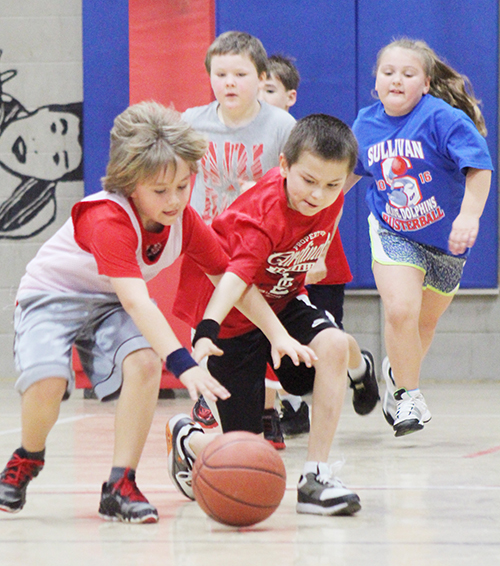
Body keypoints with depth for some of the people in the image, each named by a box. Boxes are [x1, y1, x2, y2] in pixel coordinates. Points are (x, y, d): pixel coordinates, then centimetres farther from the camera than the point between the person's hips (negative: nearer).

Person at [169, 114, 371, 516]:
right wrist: (207, 331, -63)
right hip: (233, 317, -6)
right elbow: (235, 275, -47)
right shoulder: (262, 215, -32)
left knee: (334, 346, -30)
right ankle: (186, 439, 32)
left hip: (282, 302, 6)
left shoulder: (332, 200, -11)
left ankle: (316, 477, -22)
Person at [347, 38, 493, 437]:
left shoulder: (444, 118, -22)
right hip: (392, 234, 1)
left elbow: (479, 167, -27)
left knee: (426, 321, 17)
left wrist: (469, 214, -40)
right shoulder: (367, 124, -6)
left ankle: (398, 371, 50)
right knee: (400, 310, -22)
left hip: (445, 237, -1)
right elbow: (351, 170, 13)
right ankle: (408, 394, 0)